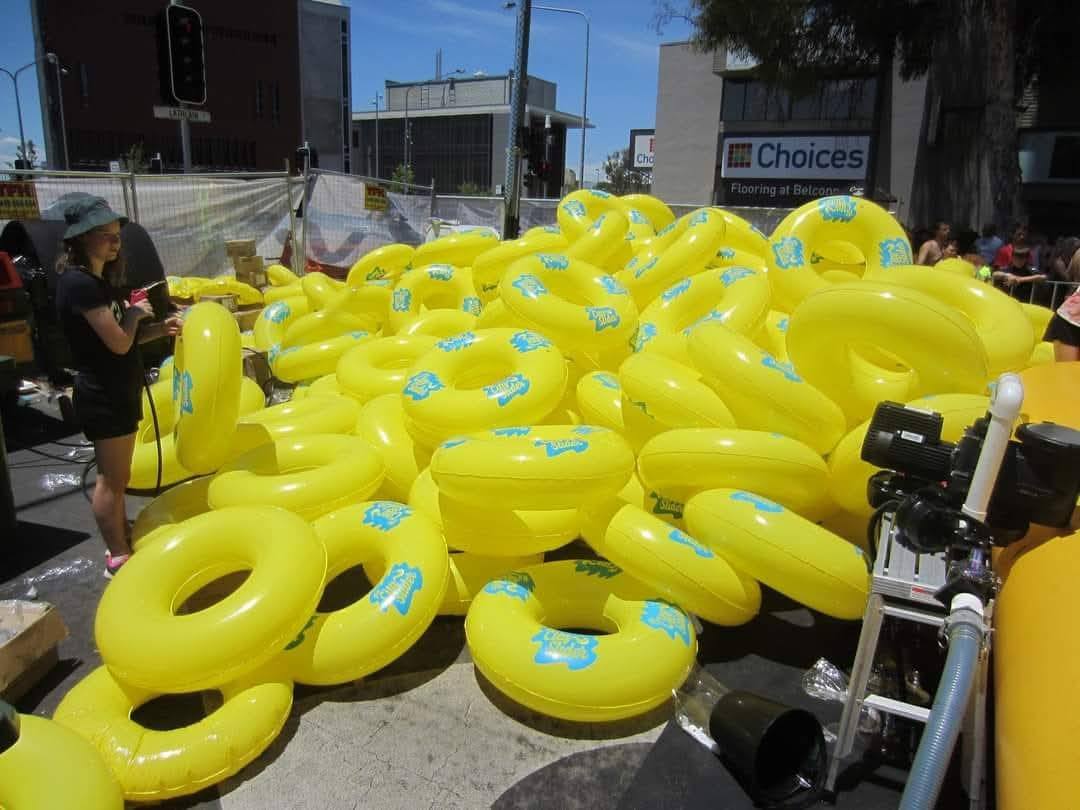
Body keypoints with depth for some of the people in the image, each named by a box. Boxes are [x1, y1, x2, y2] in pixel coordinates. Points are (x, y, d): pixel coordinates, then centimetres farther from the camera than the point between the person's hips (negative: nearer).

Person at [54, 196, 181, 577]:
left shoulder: (98, 280, 12)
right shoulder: (80, 283, -20)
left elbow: (124, 337, 13)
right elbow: (119, 343, -23)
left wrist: (159, 329, -2)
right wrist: (135, 313, -5)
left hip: (116, 391, 10)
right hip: (103, 395, -10)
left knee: (117, 477, 20)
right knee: (111, 480, 1)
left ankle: (122, 542, 33)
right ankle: (118, 558, 13)